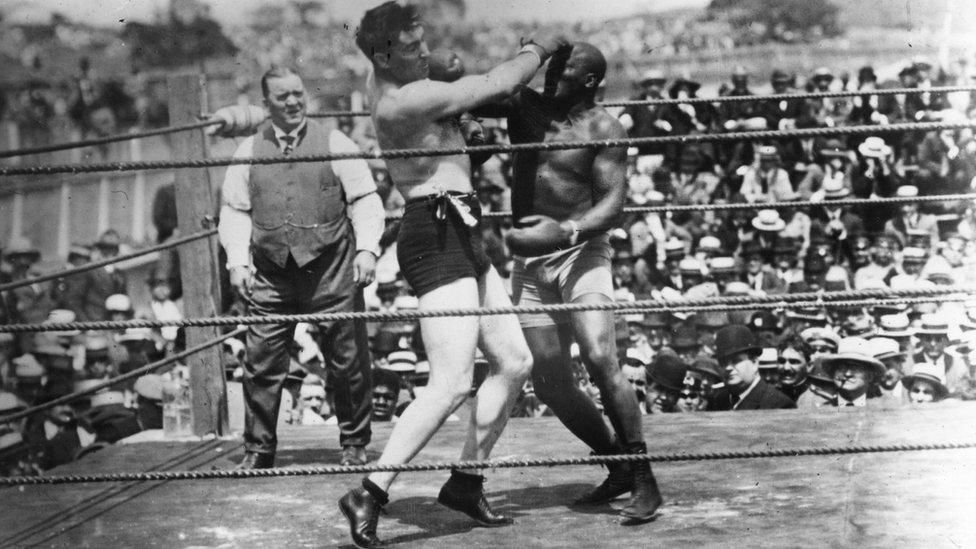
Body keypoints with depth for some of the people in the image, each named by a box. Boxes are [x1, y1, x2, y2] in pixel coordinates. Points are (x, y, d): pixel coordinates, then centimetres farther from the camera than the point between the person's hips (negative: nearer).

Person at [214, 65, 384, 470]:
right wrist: (237, 261, -2)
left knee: (349, 362, 3)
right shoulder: (248, 151, 9)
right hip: (270, 274, 2)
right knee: (262, 365, 1)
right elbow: (234, 210, 10)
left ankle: (354, 445, 18)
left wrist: (367, 248, -11)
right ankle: (258, 449, 13)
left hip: (330, 271, -1)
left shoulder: (333, 144, 3)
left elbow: (365, 200, 2)